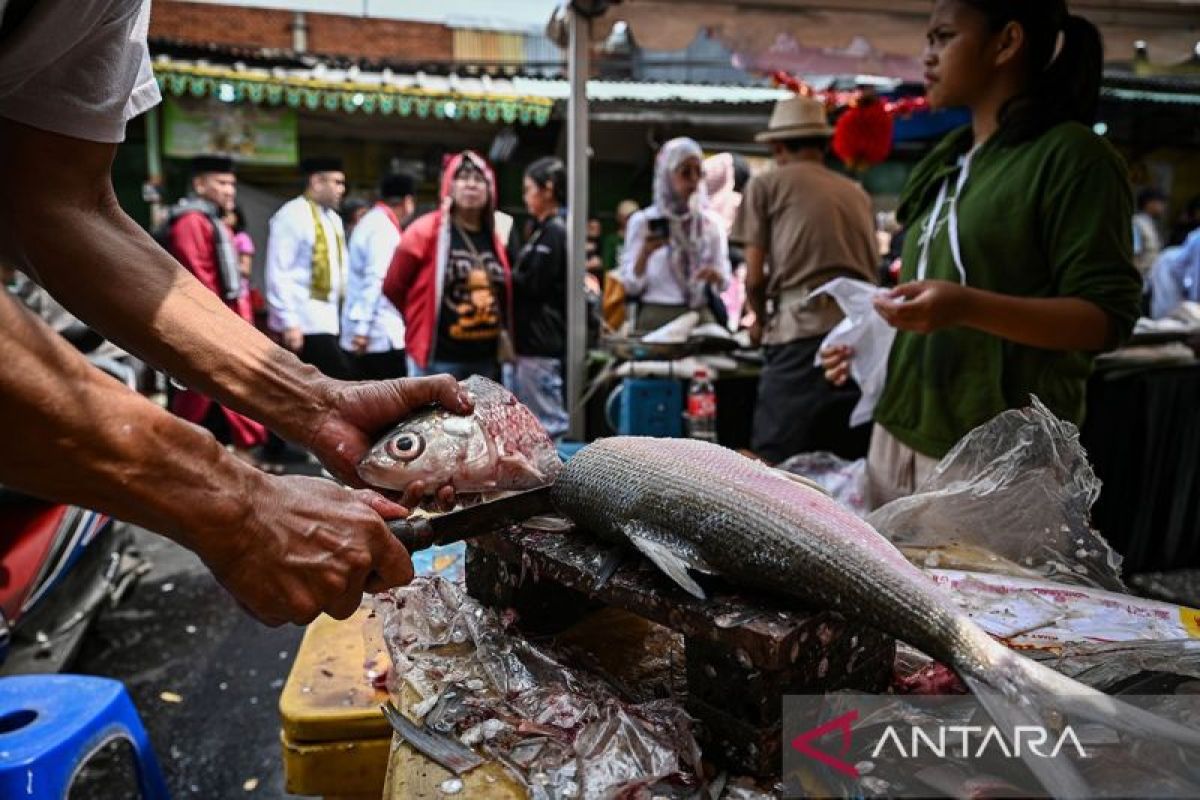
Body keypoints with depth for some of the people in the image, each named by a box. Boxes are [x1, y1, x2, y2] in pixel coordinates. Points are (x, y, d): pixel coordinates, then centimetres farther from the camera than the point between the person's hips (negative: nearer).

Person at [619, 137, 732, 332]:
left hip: (701, 316, 2)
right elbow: (631, 286, -1)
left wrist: (716, 277, -11)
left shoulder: (710, 223, 8)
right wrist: (645, 253, -17)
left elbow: (724, 284, 11)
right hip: (656, 318, -2)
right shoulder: (643, 221, 1)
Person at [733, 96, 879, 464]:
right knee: (853, 462, 8)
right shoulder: (858, 193, 24)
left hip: (803, 333, -5)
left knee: (777, 461, -1)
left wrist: (762, 320, 26)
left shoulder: (766, 184, 10)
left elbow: (754, 278, 5)